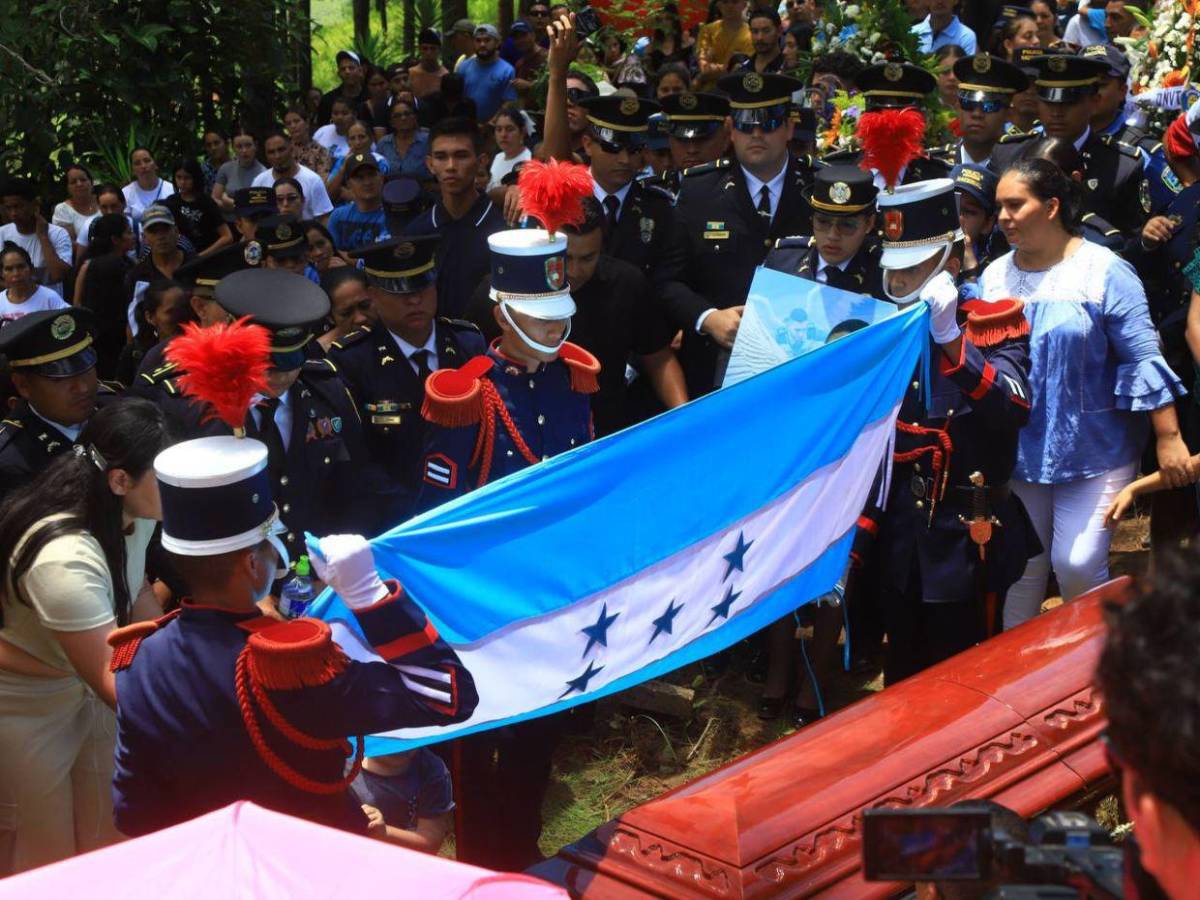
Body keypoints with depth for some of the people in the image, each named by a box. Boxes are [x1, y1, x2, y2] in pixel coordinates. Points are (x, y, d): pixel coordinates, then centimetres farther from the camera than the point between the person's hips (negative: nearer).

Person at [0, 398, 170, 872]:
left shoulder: (133, 513, -14)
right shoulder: (66, 560, -37)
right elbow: (111, 681, -34)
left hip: (83, 683, 7)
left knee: (107, 833, 16)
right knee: (51, 850, 8)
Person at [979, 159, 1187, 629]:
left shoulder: (1104, 271, -8)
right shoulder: (994, 276, 5)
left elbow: (1145, 359, -9)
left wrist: (1168, 438, -12)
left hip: (1094, 448, -4)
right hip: (1018, 451, 4)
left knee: (1078, 566, -7)